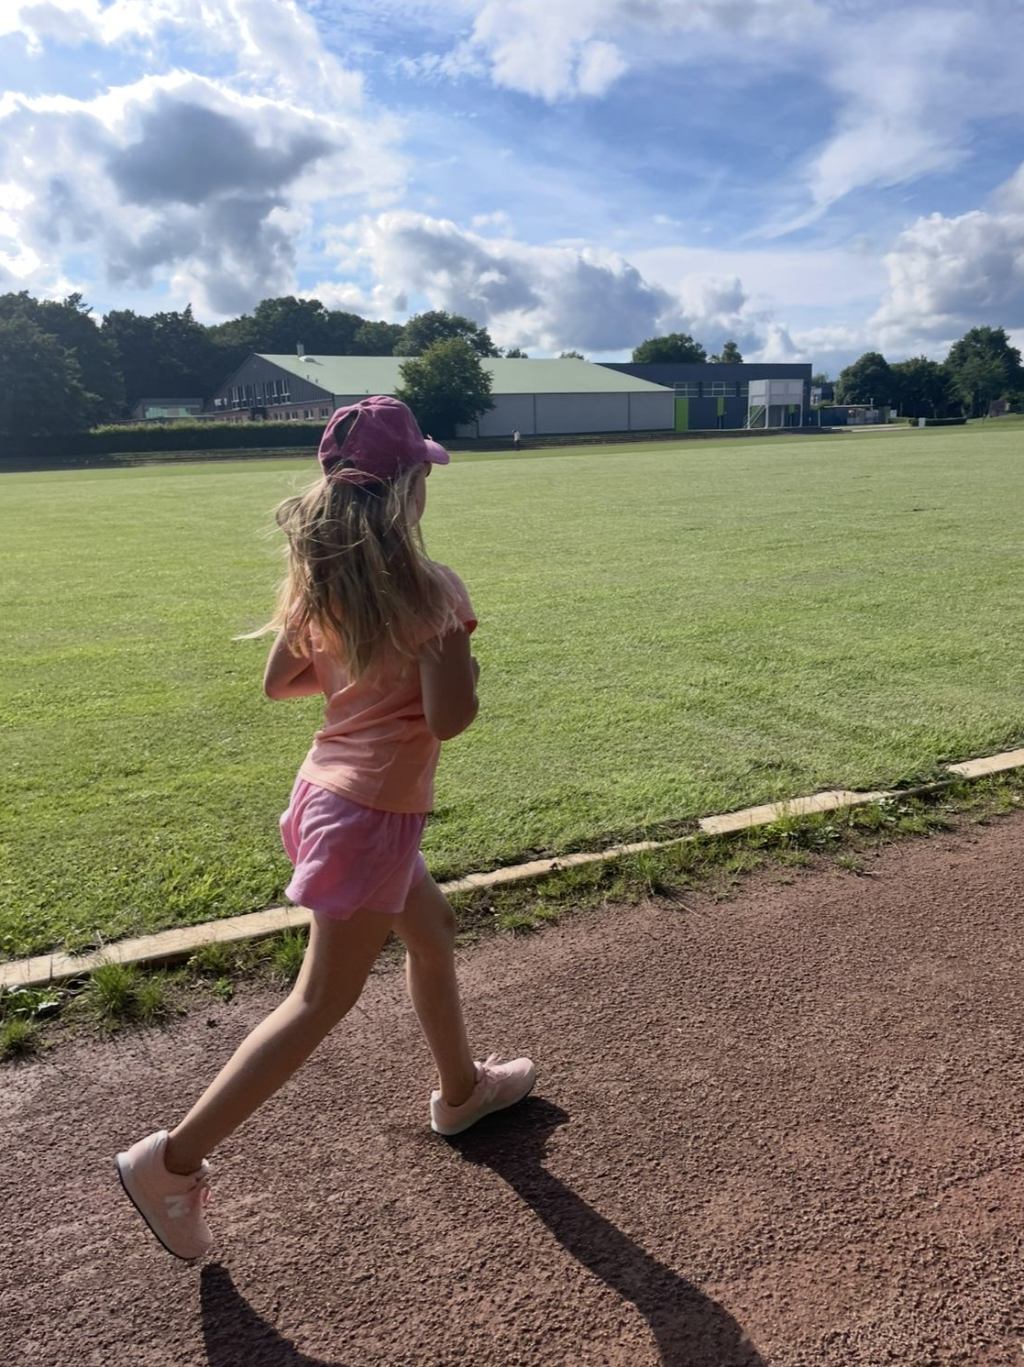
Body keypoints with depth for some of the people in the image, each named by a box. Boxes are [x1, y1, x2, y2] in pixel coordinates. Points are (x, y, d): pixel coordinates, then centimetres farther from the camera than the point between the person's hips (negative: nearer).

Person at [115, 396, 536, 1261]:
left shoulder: (319, 577, 1)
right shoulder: (430, 588, -20)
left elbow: (280, 681, 9)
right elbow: (449, 720, -23)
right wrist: (462, 661, -4)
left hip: (330, 791, 9)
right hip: (375, 812, -9)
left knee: (433, 929, 26)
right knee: (321, 1001, 4)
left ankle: (461, 1088, 45)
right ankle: (174, 1160, 10)